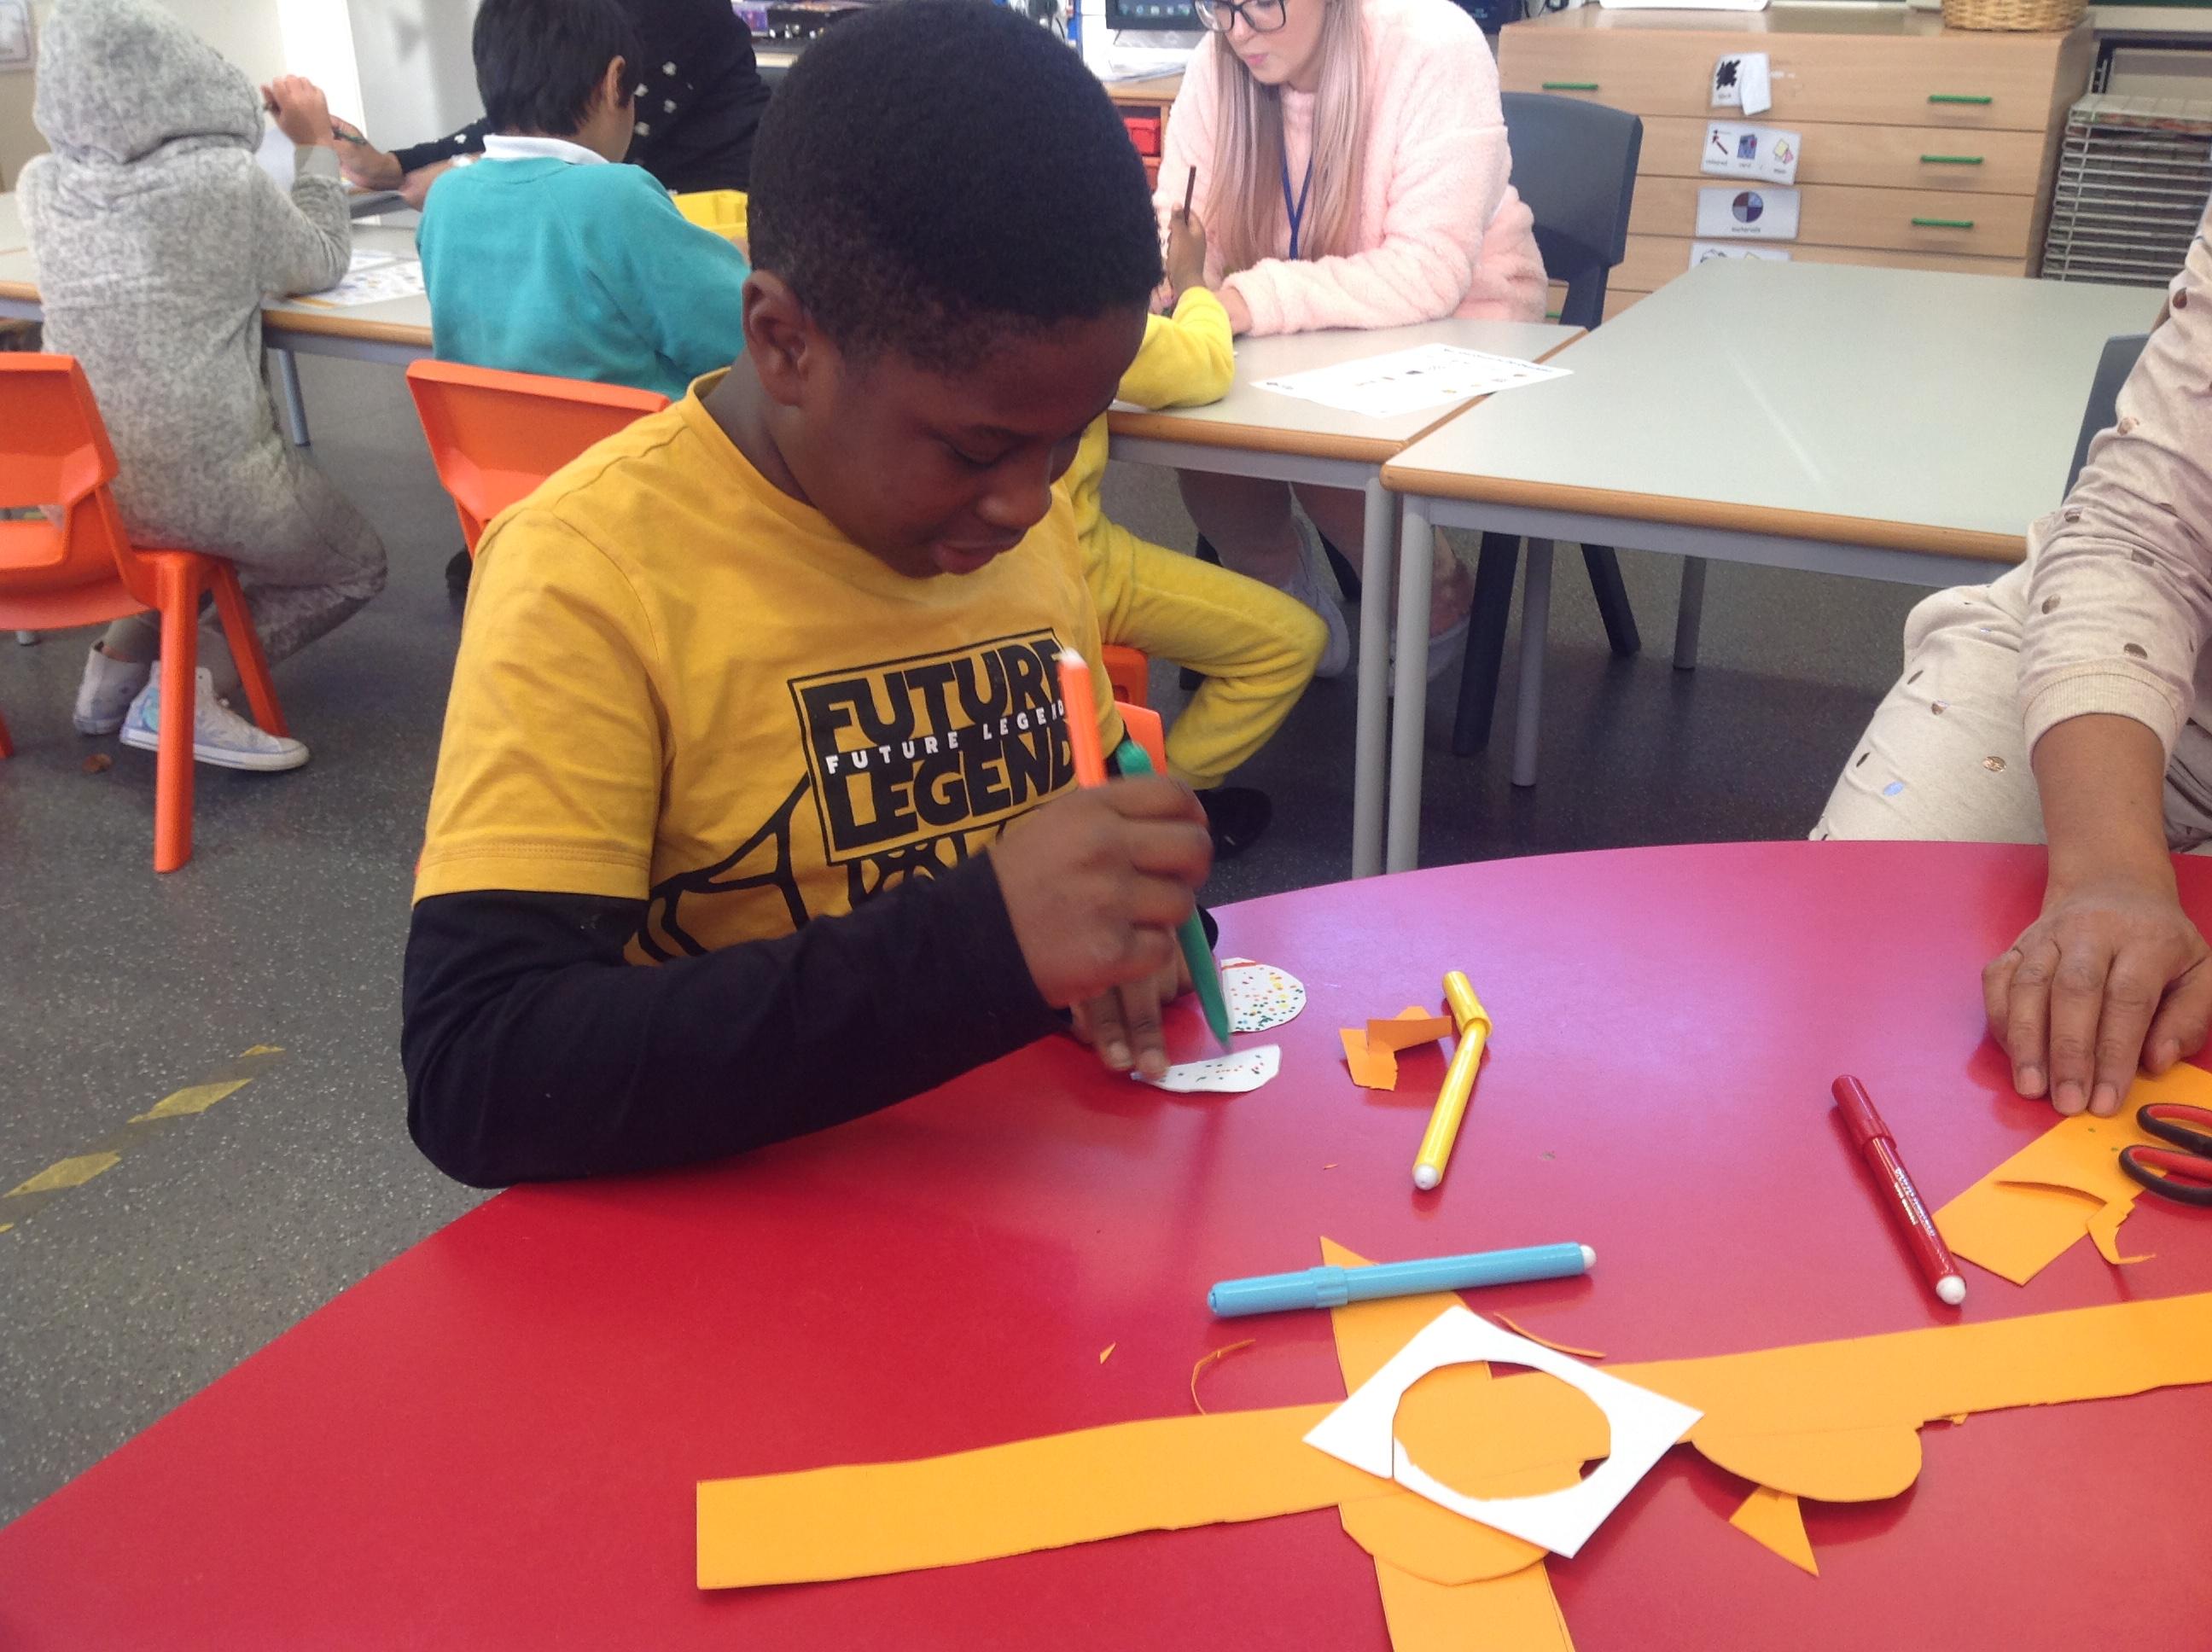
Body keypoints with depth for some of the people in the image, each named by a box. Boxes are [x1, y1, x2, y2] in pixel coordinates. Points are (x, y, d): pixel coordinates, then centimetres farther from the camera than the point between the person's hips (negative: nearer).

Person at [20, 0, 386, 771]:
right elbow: (323, 264, 3)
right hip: (201, 483, -6)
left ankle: (121, 659, 19)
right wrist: (316, 147, 15)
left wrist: (241, 124, 22)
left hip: (75, 486, 6)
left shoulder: (44, 185, -2)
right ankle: (189, 686, -1)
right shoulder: (229, 180, -16)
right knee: (357, 566, 18)